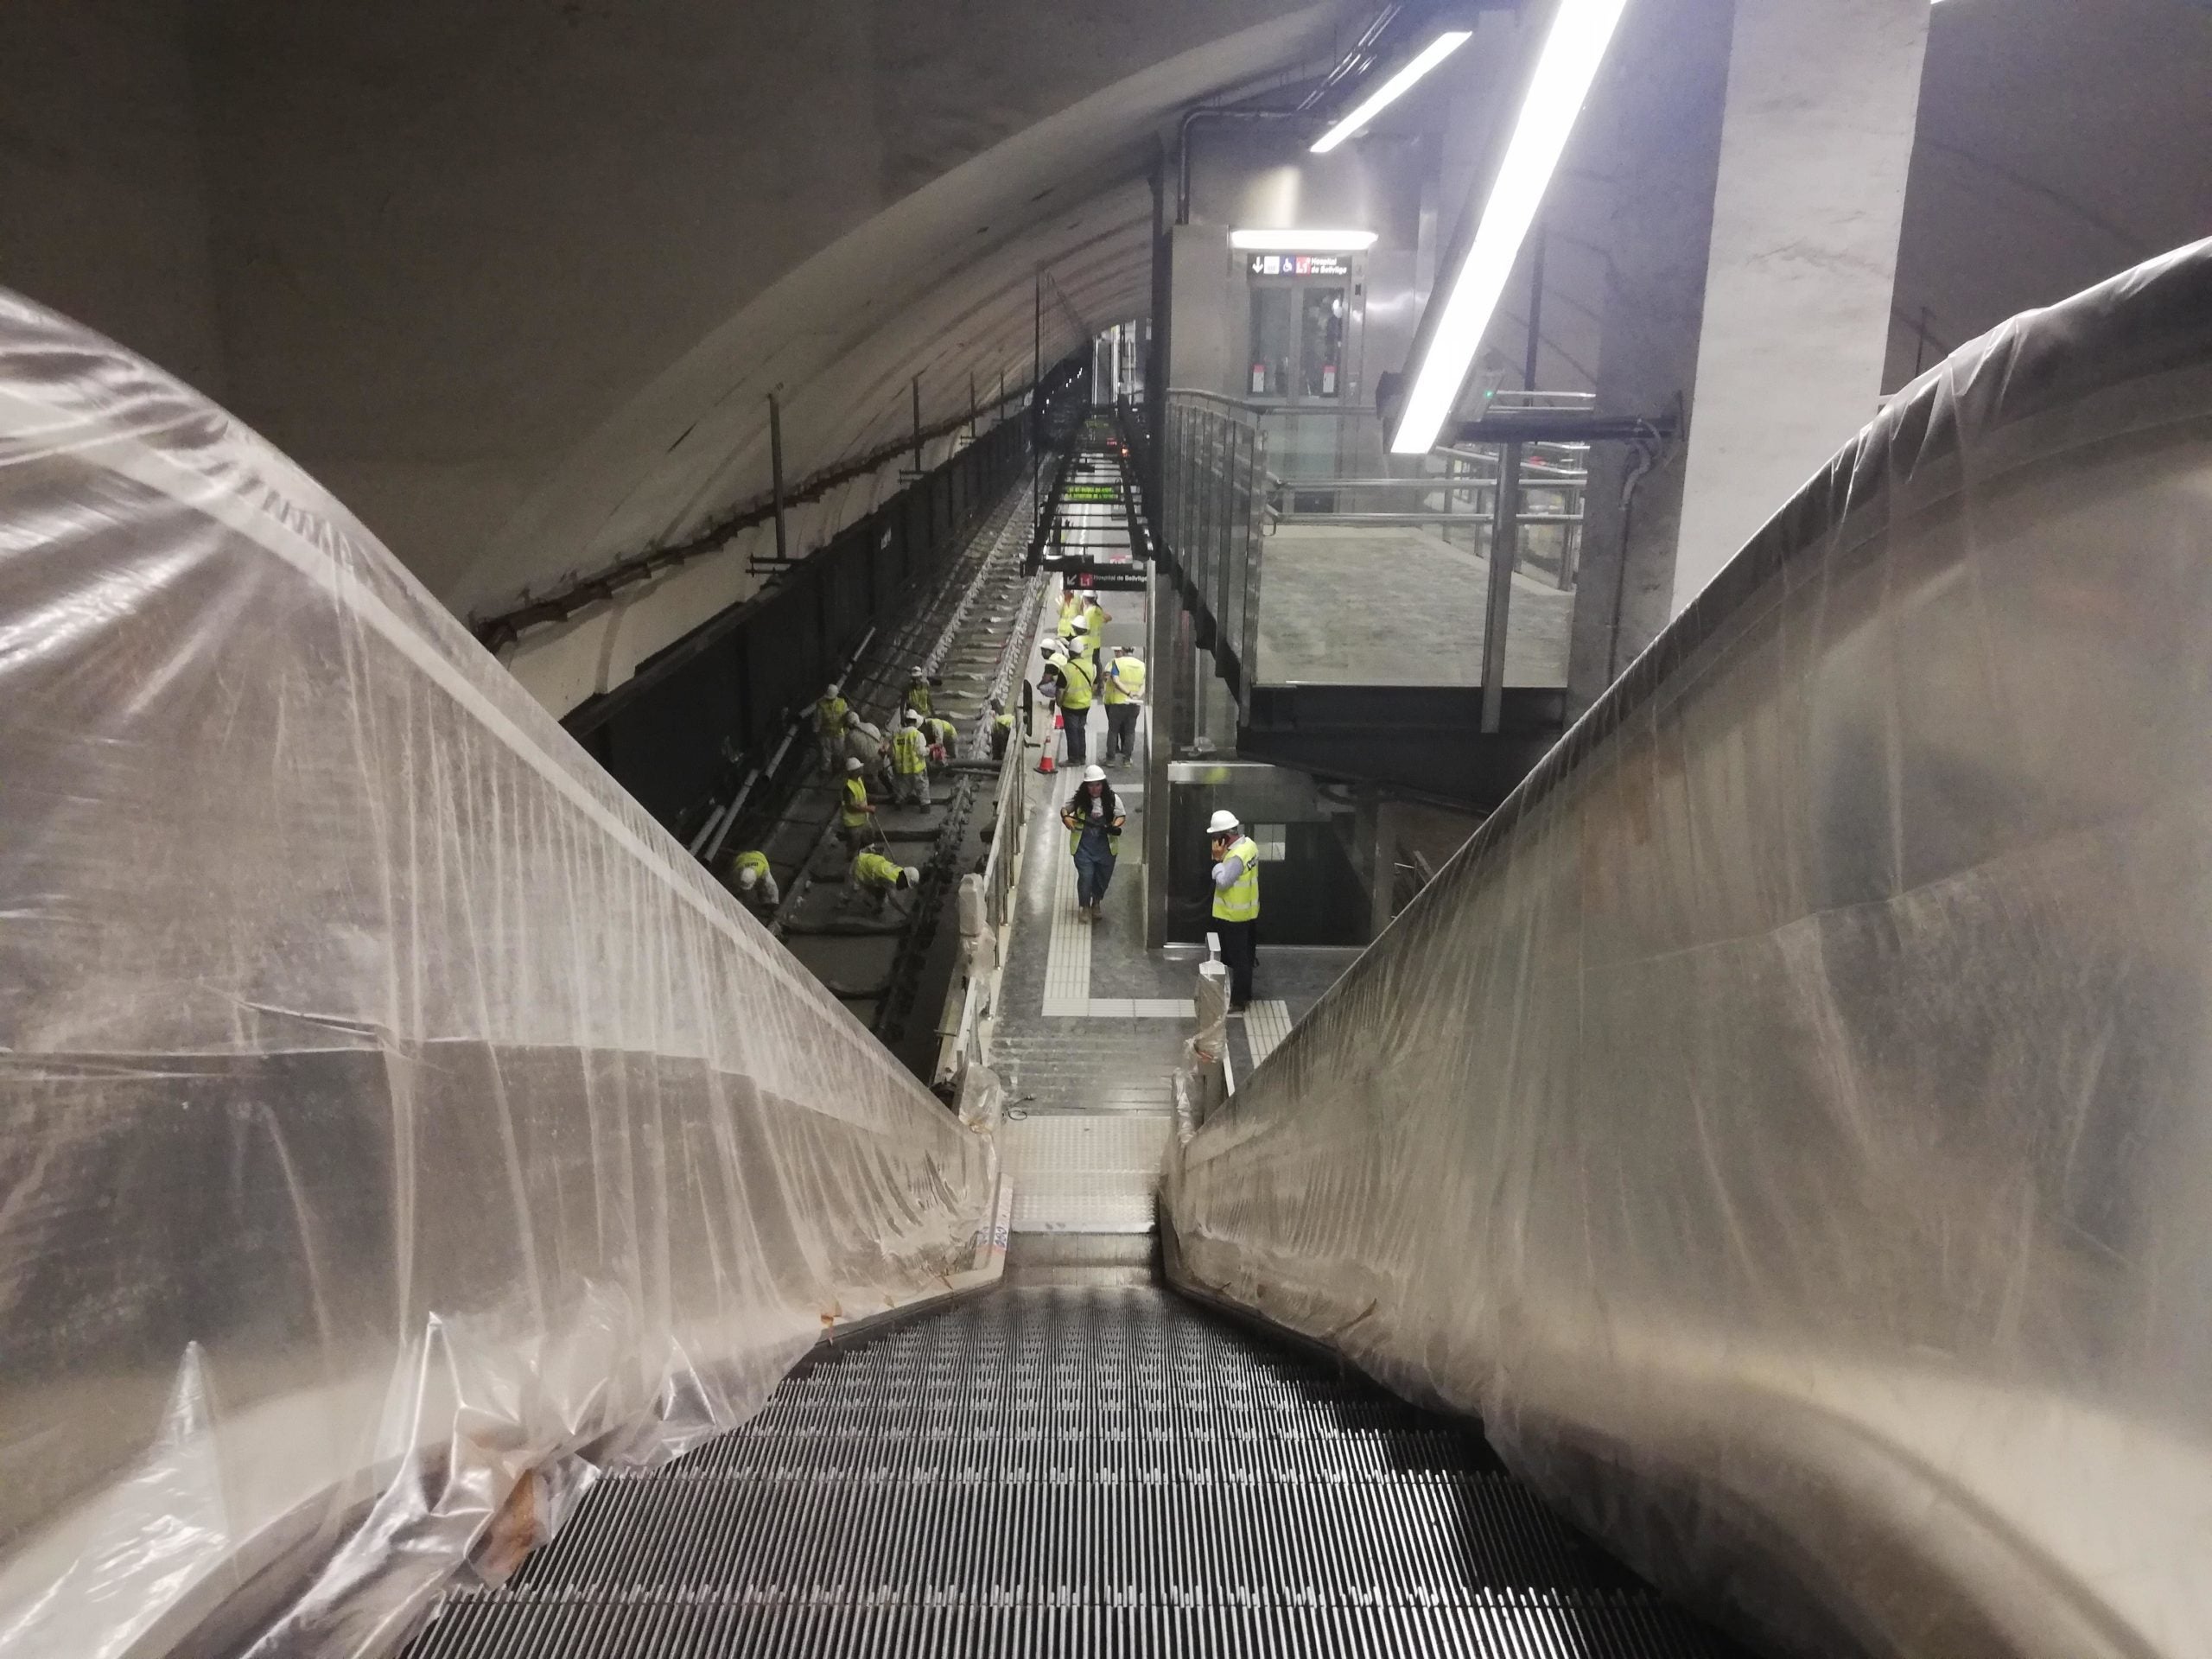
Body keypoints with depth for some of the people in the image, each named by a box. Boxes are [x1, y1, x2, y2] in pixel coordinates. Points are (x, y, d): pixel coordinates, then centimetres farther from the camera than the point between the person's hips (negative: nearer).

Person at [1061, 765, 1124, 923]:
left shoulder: (1112, 799, -7)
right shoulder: (1080, 800, -7)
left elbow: (1121, 815, 2)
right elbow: (1064, 809, 4)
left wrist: (1115, 825, -19)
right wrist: (1066, 817, -19)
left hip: (1106, 844, 1)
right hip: (1084, 845, -1)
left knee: (1103, 876, 14)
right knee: (1086, 876, -6)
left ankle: (1096, 904, 41)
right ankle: (1085, 907, 17)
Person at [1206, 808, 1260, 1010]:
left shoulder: (1236, 856, -29)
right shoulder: (1248, 844, 2)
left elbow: (1222, 882, -27)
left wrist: (1218, 858, -20)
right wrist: (1223, 857, -4)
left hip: (1233, 916, -10)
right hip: (1248, 913, 10)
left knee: (1236, 959, 2)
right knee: (1244, 956, 20)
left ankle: (1237, 1000, 12)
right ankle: (1244, 993, 32)